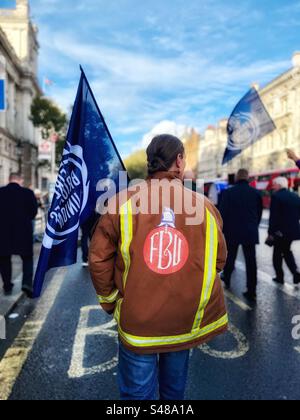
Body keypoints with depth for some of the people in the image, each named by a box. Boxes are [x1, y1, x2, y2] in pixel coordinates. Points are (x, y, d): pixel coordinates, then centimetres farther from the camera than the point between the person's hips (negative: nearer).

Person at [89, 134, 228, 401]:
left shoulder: (124, 203, -12)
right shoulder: (205, 206, -10)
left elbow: (99, 259, -7)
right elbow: (219, 260, -1)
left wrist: (110, 301, 8)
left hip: (137, 319, -1)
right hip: (187, 318, 2)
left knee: (137, 391, 17)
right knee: (174, 389, 26)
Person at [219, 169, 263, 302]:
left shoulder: (228, 192, -7)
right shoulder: (256, 193, 1)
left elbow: (223, 213, -6)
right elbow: (259, 213, 7)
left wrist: (223, 229, 5)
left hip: (232, 231, -1)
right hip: (250, 233, 1)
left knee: (230, 257, 18)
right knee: (251, 262, 2)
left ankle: (226, 280, 37)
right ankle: (251, 292, 3)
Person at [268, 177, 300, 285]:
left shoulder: (276, 196, -13)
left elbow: (273, 216, -16)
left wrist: (271, 232, -11)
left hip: (280, 231, -6)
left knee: (277, 254, 8)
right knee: (286, 251, 22)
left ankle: (280, 277, 15)